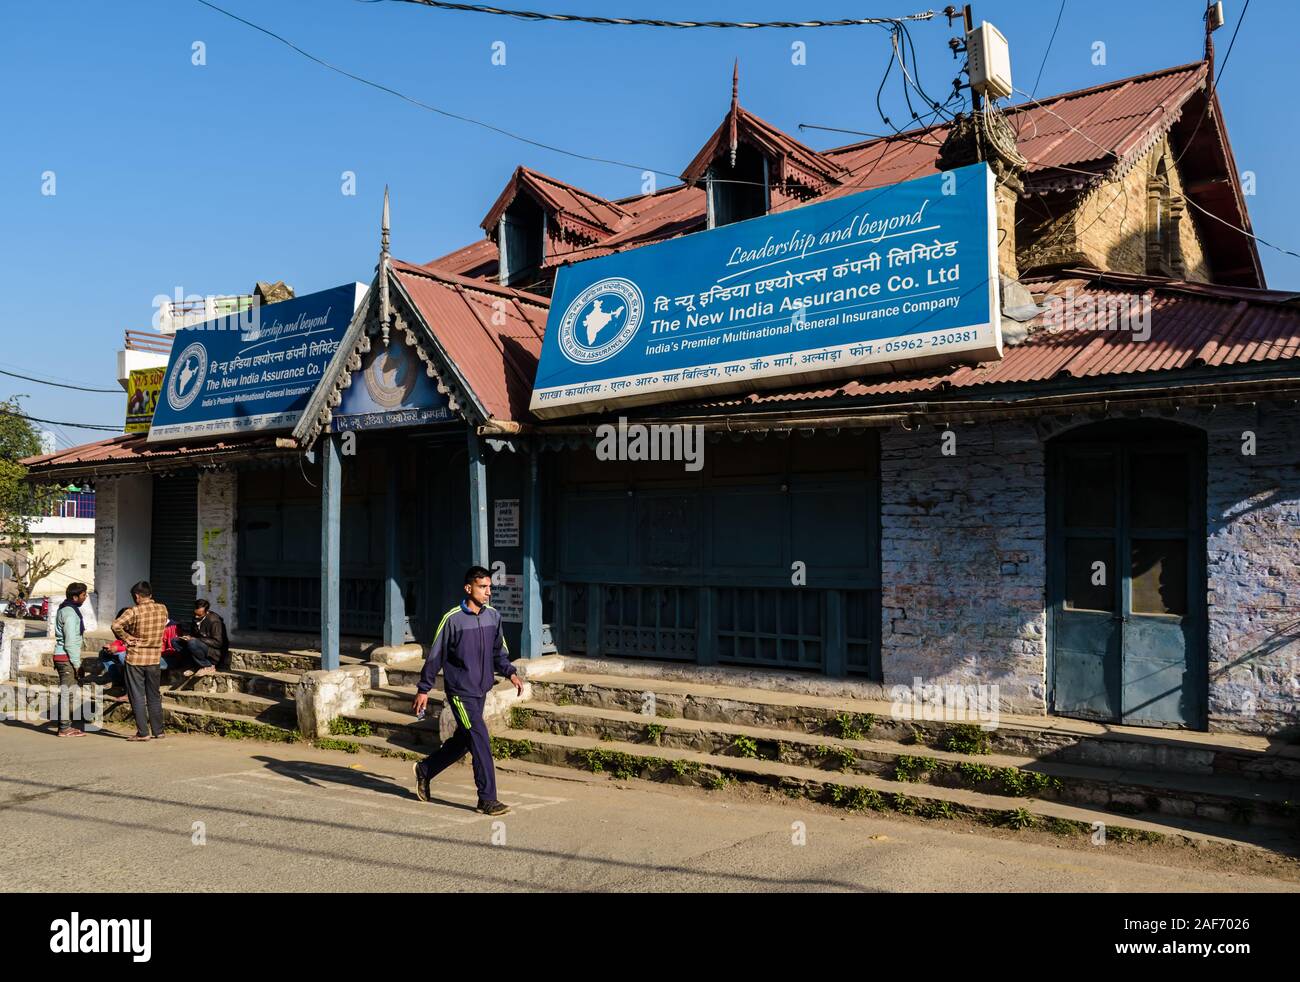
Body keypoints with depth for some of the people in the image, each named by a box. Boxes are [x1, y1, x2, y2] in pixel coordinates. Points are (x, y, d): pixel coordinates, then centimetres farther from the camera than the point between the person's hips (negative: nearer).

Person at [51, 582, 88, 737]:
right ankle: (65, 728, -2)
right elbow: (70, 641, -20)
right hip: (67, 658, -10)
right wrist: (76, 662, -18)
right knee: (68, 692, -6)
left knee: (67, 692, 15)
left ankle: (65, 725, 21)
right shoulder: (70, 613, -16)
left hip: (61, 656, 10)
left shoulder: (64, 609, 15)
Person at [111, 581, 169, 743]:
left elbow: (116, 625, -25)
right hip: (155, 659, 4)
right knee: (154, 696, 14)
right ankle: (158, 731, 17)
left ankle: (143, 733, 3)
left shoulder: (134, 611, -14)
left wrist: (125, 637, -10)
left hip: (135, 658, -4)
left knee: (138, 697, 3)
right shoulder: (163, 609, 0)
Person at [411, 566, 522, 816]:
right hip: (460, 691, -7)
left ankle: (425, 770, 39)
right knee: (481, 742, -10)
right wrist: (423, 689, -2)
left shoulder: (493, 616, 4)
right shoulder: (452, 619, -12)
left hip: (480, 691, 7)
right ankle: (487, 799, -2)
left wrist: (510, 673, -2)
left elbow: (498, 652, 14)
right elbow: (435, 655, -5)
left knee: (462, 741, 17)